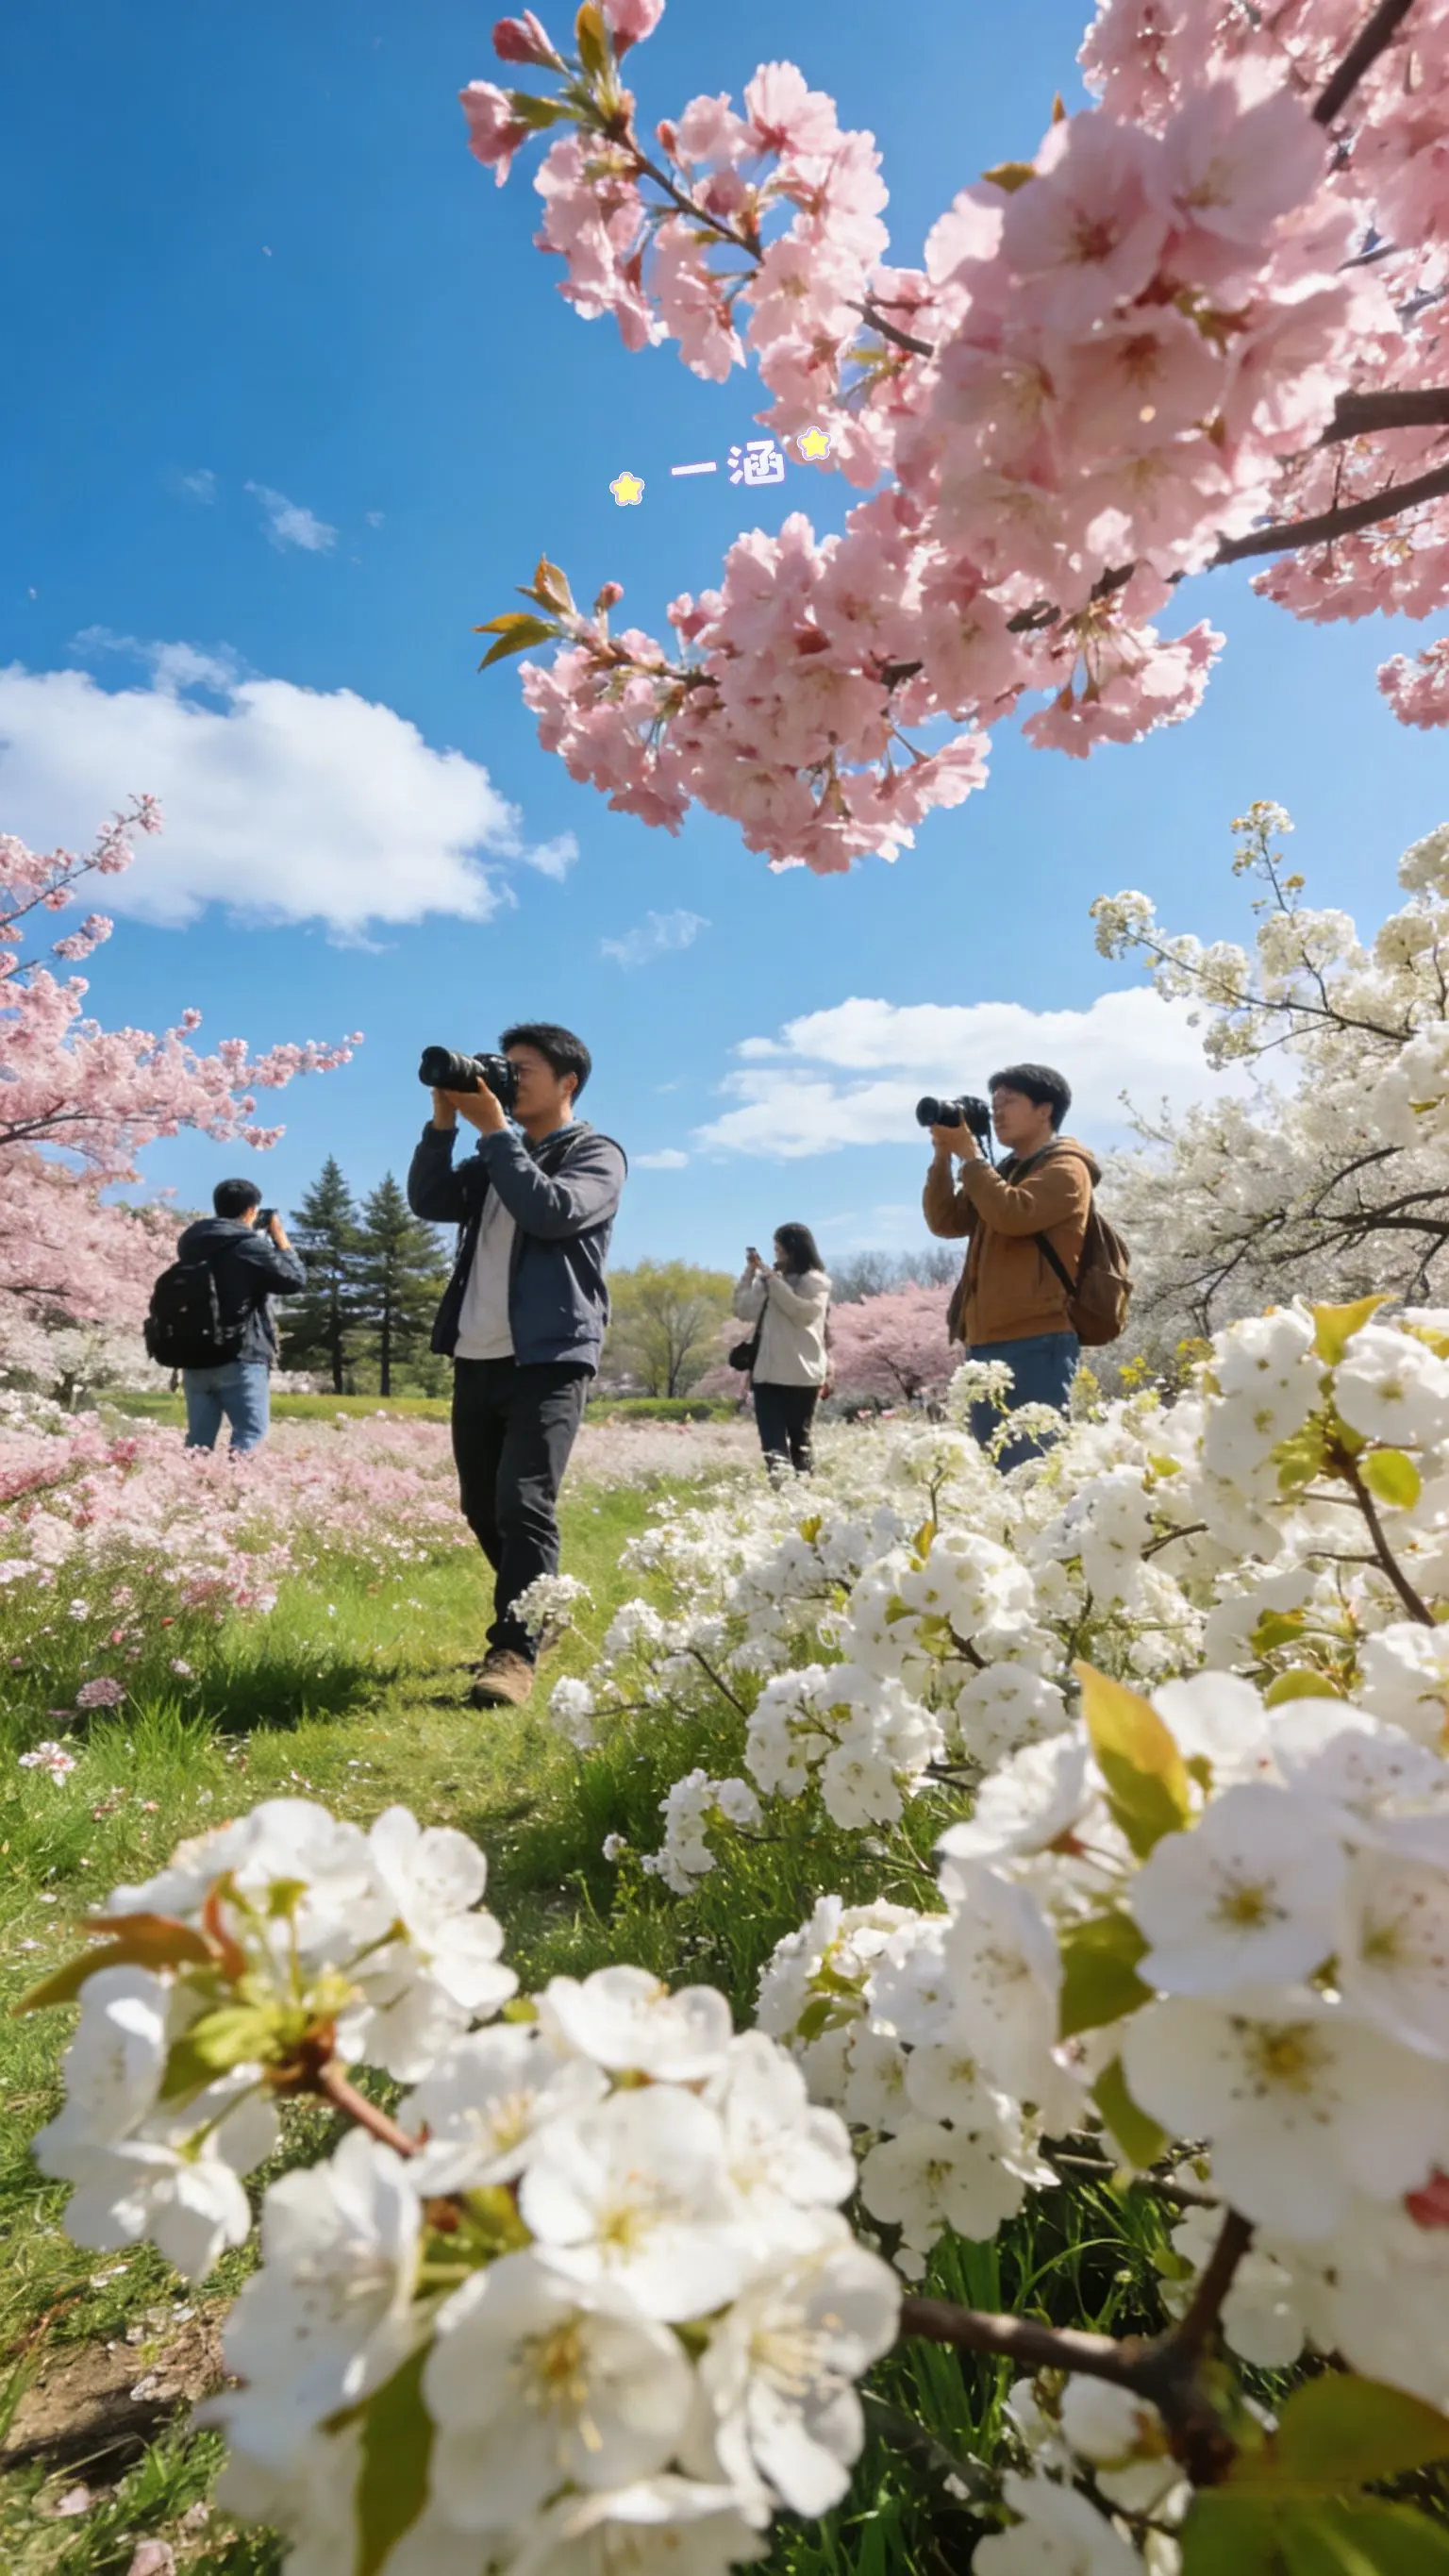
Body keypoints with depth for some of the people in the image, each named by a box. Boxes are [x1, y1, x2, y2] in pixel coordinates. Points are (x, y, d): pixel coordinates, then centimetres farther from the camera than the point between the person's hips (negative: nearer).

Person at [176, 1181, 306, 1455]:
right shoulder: (250, 1245, -10)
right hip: (241, 1360, -7)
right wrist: (280, 1238, 6)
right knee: (251, 1434, -6)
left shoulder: (191, 1242, 10)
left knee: (199, 1440, 11)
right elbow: (295, 1280, -7)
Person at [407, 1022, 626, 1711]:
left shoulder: (595, 1153, 1)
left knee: (524, 1505, -15)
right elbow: (430, 1203, 9)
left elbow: (551, 1211, -18)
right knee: (483, 1509, 12)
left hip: (548, 1359, -7)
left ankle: (514, 1653, -10)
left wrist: (494, 1129, -13)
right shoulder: (498, 1156, 21)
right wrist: (443, 1123, 0)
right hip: (476, 1359, 7)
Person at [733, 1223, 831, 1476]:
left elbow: (803, 1311, -17)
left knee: (799, 1437, 4)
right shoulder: (769, 1279, 15)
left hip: (801, 1374, -4)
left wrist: (774, 1281, -14)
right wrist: (750, 1273, 3)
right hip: (768, 1372, 4)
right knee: (772, 1437, -8)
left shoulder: (815, 1280, 1)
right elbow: (745, 1311, 9)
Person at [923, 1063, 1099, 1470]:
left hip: (1036, 1344, -8)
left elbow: (1012, 1215, -17)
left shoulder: (1065, 1170, 0)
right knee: (996, 1466, 8)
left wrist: (969, 1155, -10)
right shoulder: (1004, 1172, 24)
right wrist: (943, 1156, 6)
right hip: (988, 1343, 8)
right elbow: (945, 1221, 16)